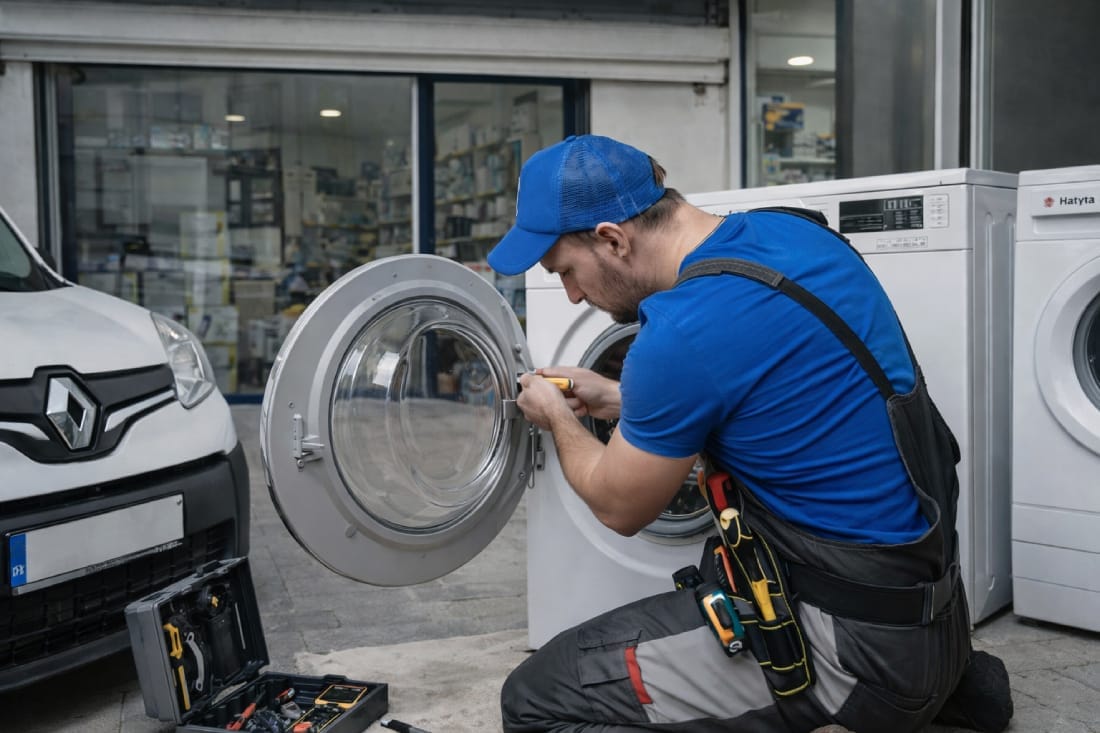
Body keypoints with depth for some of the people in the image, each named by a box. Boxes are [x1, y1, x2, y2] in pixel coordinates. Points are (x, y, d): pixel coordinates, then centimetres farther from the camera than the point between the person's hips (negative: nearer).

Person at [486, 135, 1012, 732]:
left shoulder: (680, 338, -25)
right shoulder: (791, 229, 1)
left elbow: (619, 507, -6)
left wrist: (559, 419, 13)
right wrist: (614, 397, 20)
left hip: (860, 643, -9)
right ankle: (951, 677, 23)